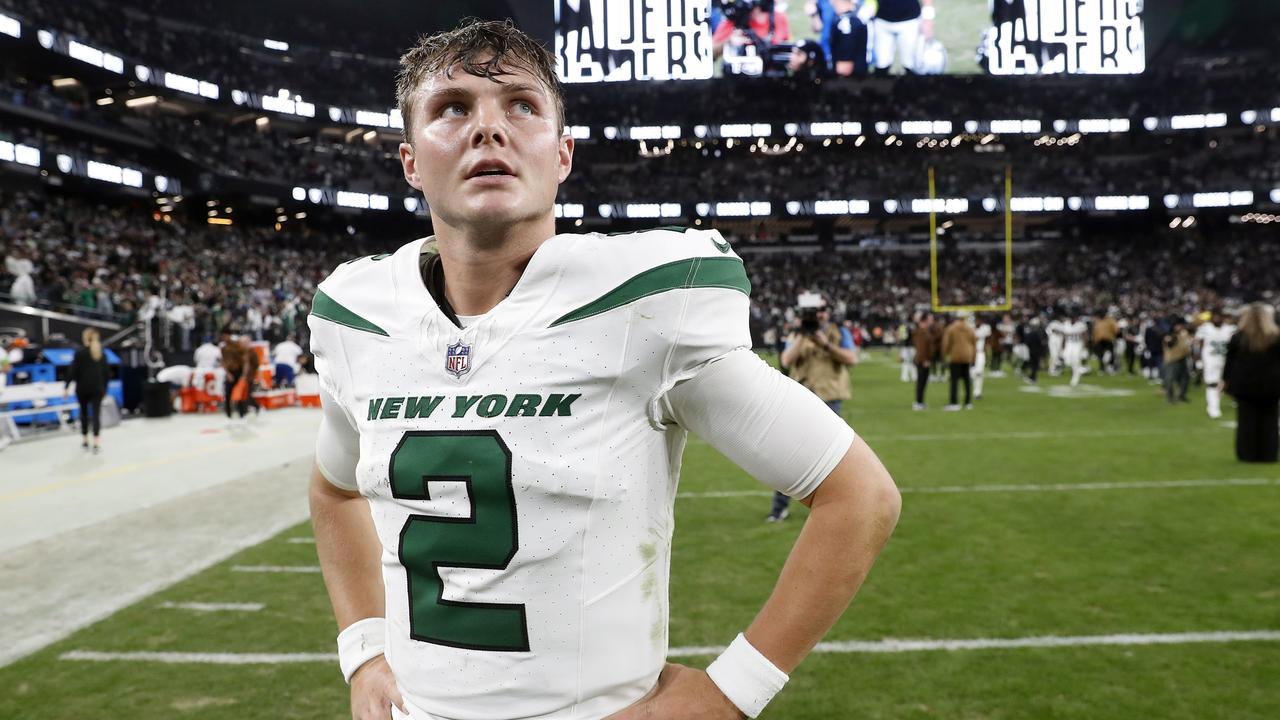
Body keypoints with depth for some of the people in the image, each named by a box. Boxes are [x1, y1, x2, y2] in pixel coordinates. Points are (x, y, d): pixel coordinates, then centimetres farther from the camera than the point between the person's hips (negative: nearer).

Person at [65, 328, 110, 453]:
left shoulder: (79, 352, -6)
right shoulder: (102, 353, 5)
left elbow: (73, 371, -9)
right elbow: (107, 373, 8)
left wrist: (67, 386, -2)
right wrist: (104, 388, 18)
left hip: (82, 388, -2)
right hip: (97, 388, 2)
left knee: (84, 413, 13)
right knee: (96, 413, -1)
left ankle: (85, 440, 21)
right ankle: (96, 442, -11)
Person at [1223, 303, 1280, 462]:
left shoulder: (1237, 338, -3)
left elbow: (1230, 361, 2)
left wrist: (1225, 380, 11)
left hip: (1244, 385, 1)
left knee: (1247, 420, 5)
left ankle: (1247, 454, 5)